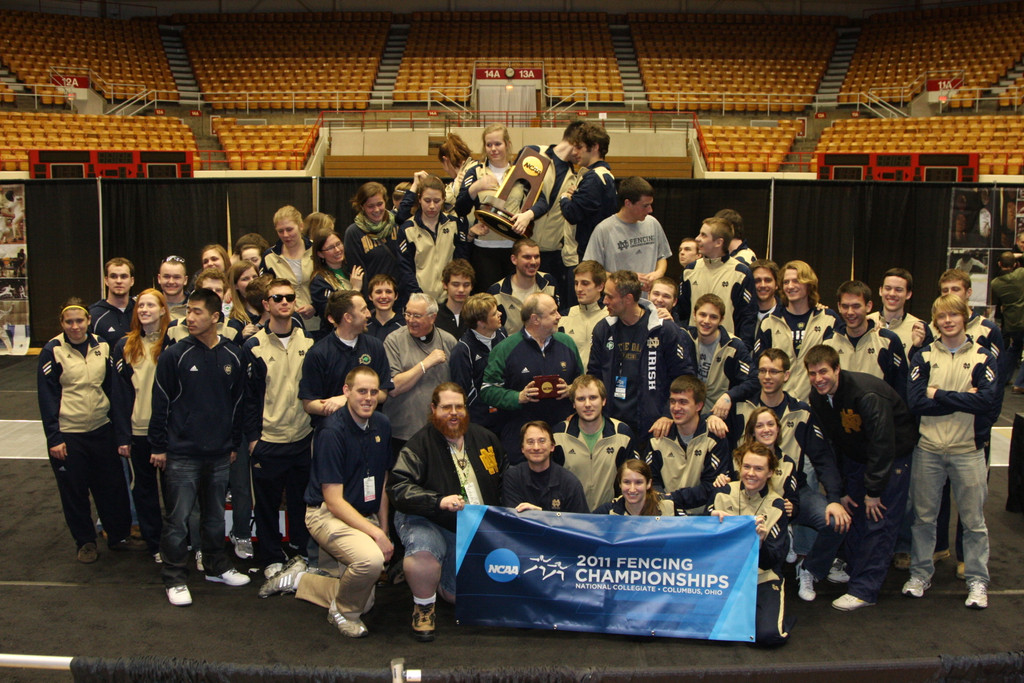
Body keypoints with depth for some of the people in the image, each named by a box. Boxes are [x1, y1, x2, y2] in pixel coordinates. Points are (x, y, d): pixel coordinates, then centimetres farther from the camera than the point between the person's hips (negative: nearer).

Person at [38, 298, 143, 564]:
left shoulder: (101, 347, 2)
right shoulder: (53, 351, -8)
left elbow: (113, 389, 6)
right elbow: (47, 397, -7)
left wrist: (121, 430, 3)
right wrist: (53, 438, -11)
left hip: (101, 431, 3)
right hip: (68, 434, -3)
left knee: (113, 486, 11)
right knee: (74, 492, 8)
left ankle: (119, 535, 27)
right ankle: (85, 542, 25)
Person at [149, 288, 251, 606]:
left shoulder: (232, 356, 3)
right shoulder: (174, 355, -7)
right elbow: (161, 403, -3)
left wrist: (234, 442, 13)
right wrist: (158, 446, -3)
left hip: (219, 454, 3)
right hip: (182, 453, -3)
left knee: (215, 516, 16)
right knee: (177, 519, 2)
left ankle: (217, 567, 32)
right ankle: (175, 579, 14)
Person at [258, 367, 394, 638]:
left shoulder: (382, 425, 3)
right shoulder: (332, 432, -19)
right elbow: (333, 501, -21)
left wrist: (384, 530, 7)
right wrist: (376, 534, -24)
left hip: (365, 517, 8)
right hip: (328, 514, -7)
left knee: (363, 604, 9)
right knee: (370, 558, -37)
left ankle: (296, 578, 29)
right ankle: (342, 610, -5)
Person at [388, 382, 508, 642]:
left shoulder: (485, 438, 6)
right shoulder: (420, 444, -11)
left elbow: (505, 481, 20)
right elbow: (398, 489, -22)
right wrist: (439, 501, -35)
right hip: (428, 522, -4)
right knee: (423, 549, -37)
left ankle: (441, 582, 38)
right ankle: (424, 607, -7)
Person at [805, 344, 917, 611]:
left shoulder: (867, 393, -30)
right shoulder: (817, 399, -8)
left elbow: (883, 445, -27)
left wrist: (874, 491, -22)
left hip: (893, 457, -6)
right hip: (856, 456, 7)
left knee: (878, 521, -9)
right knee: (854, 516, 4)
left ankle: (863, 589, -5)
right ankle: (855, 568, 19)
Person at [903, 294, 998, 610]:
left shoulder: (982, 357, 0)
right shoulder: (924, 357, 3)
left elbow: (988, 400, -16)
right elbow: (916, 401, -10)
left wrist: (939, 395, -14)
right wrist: (963, 399, -15)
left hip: (968, 450, -1)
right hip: (928, 450, 1)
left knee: (973, 520, 6)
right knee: (923, 516, 11)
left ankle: (977, 581, 19)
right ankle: (920, 574, 24)